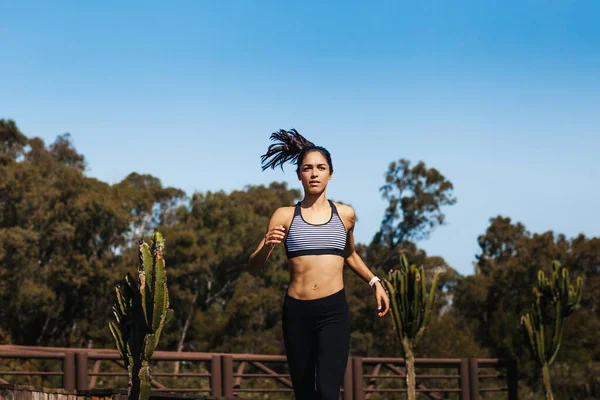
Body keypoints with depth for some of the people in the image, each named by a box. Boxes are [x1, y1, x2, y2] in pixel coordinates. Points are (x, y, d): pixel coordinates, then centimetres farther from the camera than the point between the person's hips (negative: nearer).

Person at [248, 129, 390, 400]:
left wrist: (374, 282, 16)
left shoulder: (345, 214, 8)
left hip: (334, 311, -1)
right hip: (296, 312, 1)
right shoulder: (285, 216, 3)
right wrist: (267, 246, -19)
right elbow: (253, 269, 0)